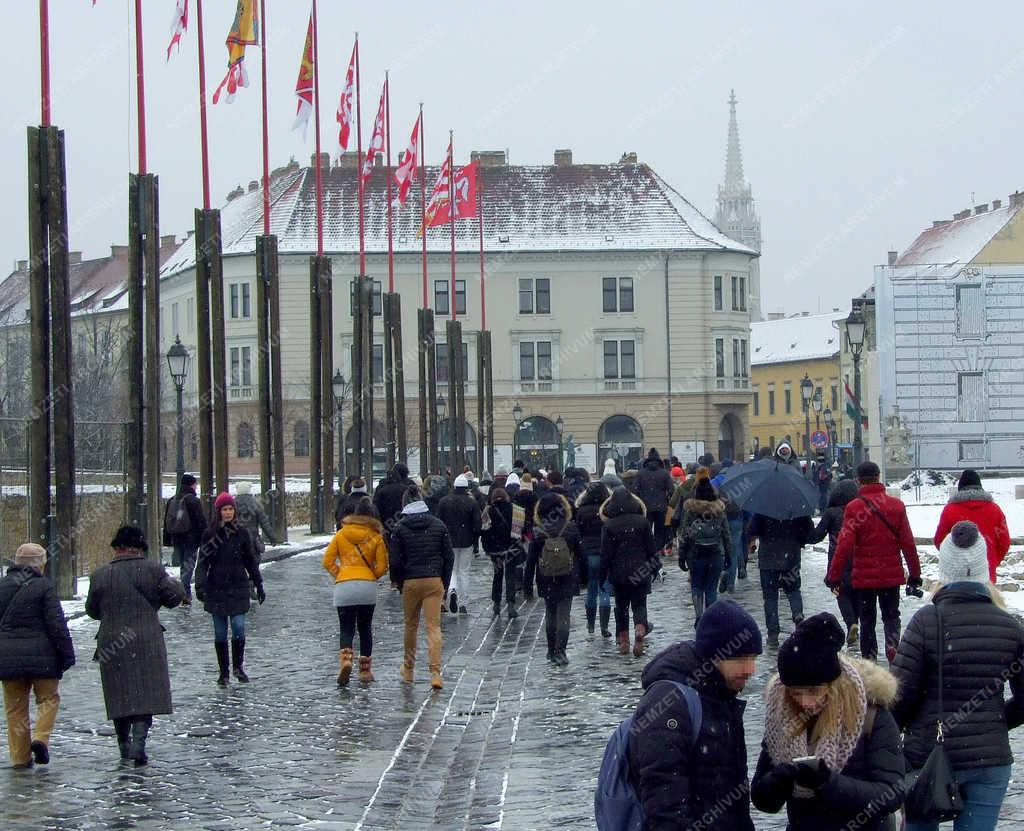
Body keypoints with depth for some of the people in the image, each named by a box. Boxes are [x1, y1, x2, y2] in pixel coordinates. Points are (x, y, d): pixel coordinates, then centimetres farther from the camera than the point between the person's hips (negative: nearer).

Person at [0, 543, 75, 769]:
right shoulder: (43, 586, -7)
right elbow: (56, 623, -9)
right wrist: (67, 653, -4)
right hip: (40, 656, -4)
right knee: (48, 698, 12)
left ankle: (20, 757, 9)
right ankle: (41, 738, -10)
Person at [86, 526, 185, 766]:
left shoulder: (100, 575, 2)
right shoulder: (152, 570, -4)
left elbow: (92, 610, 12)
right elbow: (175, 596, -1)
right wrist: (174, 583, 20)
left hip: (111, 645, 2)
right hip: (147, 644, -2)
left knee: (119, 698, 11)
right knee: (146, 696, 1)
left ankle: (125, 750, 16)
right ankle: (139, 742, -16)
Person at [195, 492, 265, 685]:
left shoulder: (241, 533, 6)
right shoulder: (210, 535, 2)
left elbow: (251, 561, 13)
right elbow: (202, 562, -2)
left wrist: (259, 586, 13)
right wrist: (200, 585, -15)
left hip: (238, 589, 0)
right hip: (216, 589, 0)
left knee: (238, 628, -13)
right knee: (220, 633, 3)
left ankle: (238, 666, 6)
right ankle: (223, 673, 13)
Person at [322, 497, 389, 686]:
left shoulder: (341, 534, 7)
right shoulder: (376, 537, 4)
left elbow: (328, 560, 3)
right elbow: (382, 567, 0)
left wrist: (338, 575, 12)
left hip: (343, 586, 0)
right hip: (367, 586, 0)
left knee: (346, 629, 3)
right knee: (365, 629, 14)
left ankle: (345, 659, -24)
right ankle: (365, 671, 16)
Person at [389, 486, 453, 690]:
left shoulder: (400, 528, -4)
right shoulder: (439, 525, 2)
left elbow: (395, 561, -4)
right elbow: (449, 557, 6)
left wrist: (398, 582, 11)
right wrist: (445, 584, 14)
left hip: (410, 582, 0)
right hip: (434, 581, 1)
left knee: (410, 625, 16)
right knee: (434, 626, -3)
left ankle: (408, 669, 28)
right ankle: (435, 672, -16)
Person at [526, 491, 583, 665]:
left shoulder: (538, 533, -8)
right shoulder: (571, 530, -8)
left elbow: (531, 559, -4)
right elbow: (580, 555, -1)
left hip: (546, 583, 1)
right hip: (568, 581, -1)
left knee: (550, 615, 16)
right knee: (563, 615, -1)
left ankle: (552, 650, 22)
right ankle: (559, 652, -12)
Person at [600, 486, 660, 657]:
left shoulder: (608, 526, -7)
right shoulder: (642, 522, -3)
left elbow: (605, 554, -5)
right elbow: (651, 548, 2)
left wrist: (603, 575, 3)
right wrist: (655, 567, 13)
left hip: (618, 573, 0)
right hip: (640, 571, 0)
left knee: (621, 606, 12)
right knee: (639, 604, 7)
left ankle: (623, 642, 12)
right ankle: (640, 629, -22)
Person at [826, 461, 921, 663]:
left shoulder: (854, 507, -10)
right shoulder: (896, 505, -1)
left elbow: (844, 546, -13)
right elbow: (908, 543, 0)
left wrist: (834, 576, -6)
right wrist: (915, 574, 8)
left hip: (864, 577, -2)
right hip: (892, 575, 2)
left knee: (867, 620, 11)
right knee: (891, 616, 14)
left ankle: (869, 661, 9)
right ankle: (893, 646, -11)